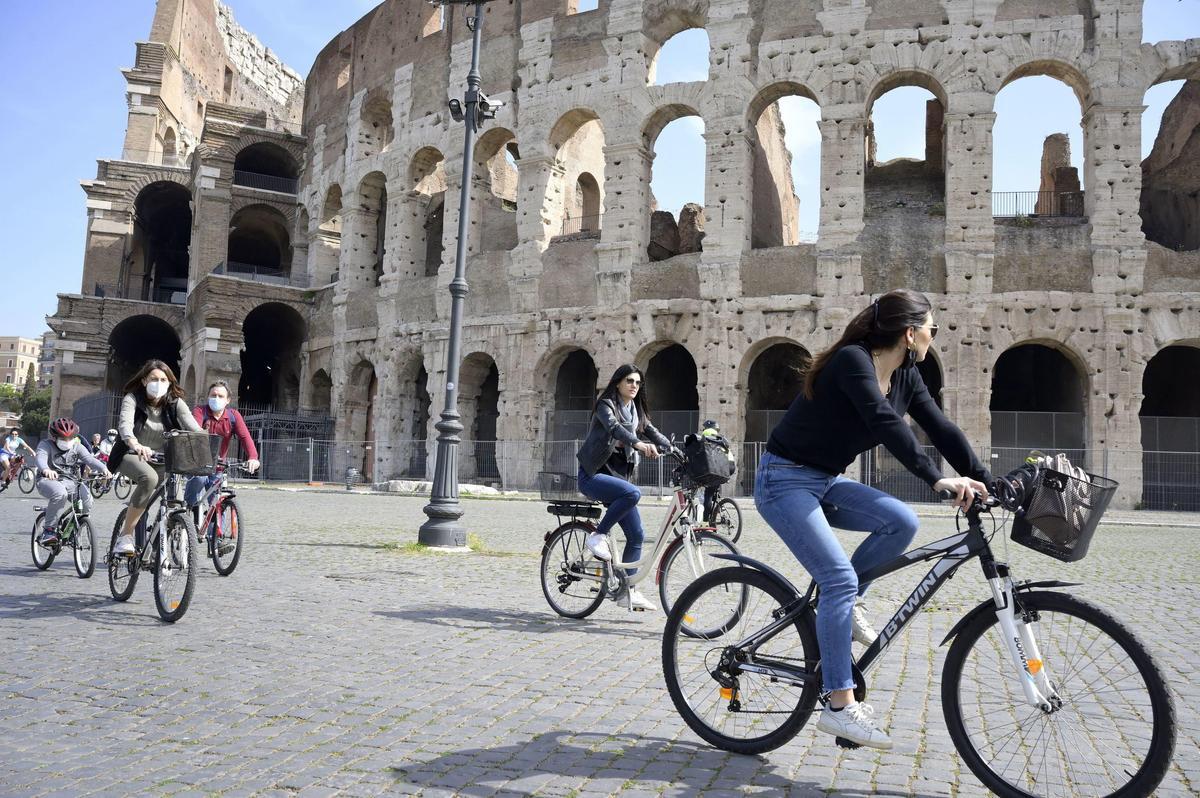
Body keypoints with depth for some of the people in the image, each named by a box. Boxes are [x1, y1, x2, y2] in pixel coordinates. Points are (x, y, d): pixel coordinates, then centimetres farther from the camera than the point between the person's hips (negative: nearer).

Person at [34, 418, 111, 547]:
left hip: (70, 481, 4)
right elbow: (41, 458, -26)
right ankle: (48, 530, -23)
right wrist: (46, 470, -51)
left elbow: (90, 459, -11)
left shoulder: (77, 447, 5)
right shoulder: (46, 445, -5)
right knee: (60, 493, -38)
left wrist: (103, 469, -33)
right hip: (49, 480, -4)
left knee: (87, 498, -25)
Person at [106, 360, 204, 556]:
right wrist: (135, 445, -53)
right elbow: (125, 424, -31)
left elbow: (193, 427, -19)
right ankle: (125, 535, -24)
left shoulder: (175, 403, -5)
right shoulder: (132, 399, -12)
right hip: (132, 455, -4)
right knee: (149, 478, -34)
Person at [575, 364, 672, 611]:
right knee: (633, 493, -35)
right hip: (593, 475, -7)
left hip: (616, 476, 7)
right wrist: (638, 444, -45)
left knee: (637, 535, 1)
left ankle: (627, 591, 11)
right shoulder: (606, 405, -8)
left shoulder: (636, 412, 15)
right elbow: (613, 427, -27)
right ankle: (598, 535, -16)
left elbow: (653, 432, 7)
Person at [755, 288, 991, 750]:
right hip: (785, 481, -8)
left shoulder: (905, 375, 4)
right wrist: (937, 480, -39)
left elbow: (941, 430, 1)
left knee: (901, 521, -14)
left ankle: (845, 603, 7)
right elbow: (886, 424, -34)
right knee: (839, 578, -18)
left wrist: (989, 484, -5)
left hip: (826, 481, 8)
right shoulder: (852, 361, -22)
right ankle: (839, 707, -11)